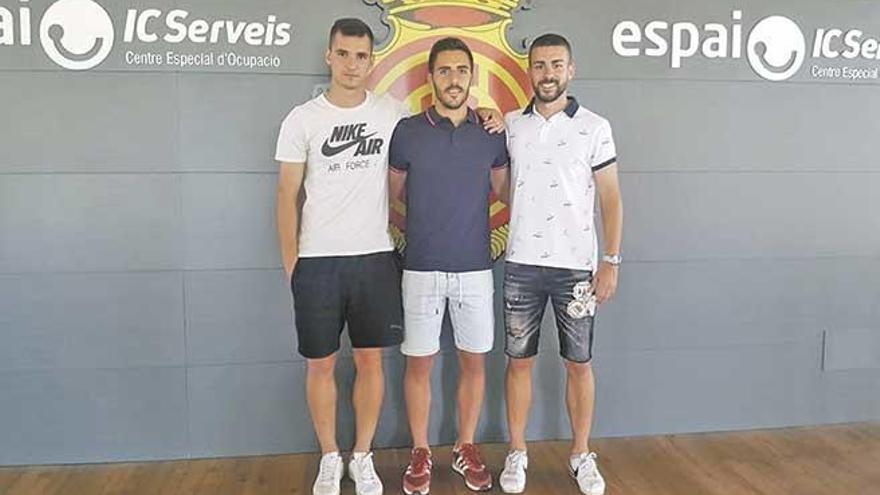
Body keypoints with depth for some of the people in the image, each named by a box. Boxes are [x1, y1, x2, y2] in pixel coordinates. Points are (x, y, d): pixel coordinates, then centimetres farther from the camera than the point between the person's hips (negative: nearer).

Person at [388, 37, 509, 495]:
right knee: (419, 364, 6)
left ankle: (466, 450, 27)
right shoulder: (407, 132, -1)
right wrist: (416, 230, 7)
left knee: (473, 361, 10)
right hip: (422, 269, -1)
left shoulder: (492, 134, 3)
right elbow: (392, 196, 8)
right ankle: (420, 454, 23)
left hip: (475, 268, 2)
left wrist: (463, 215, 8)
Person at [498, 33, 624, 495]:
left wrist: (611, 261, -6)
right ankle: (517, 452, 23)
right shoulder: (510, 124, 5)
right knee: (519, 361, 9)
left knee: (579, 364, 8)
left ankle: (581, 454, 25)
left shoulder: (594, 127, -1)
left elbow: (610, 198, -1)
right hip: (522, 265, 2)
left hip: (576, 266, -1)